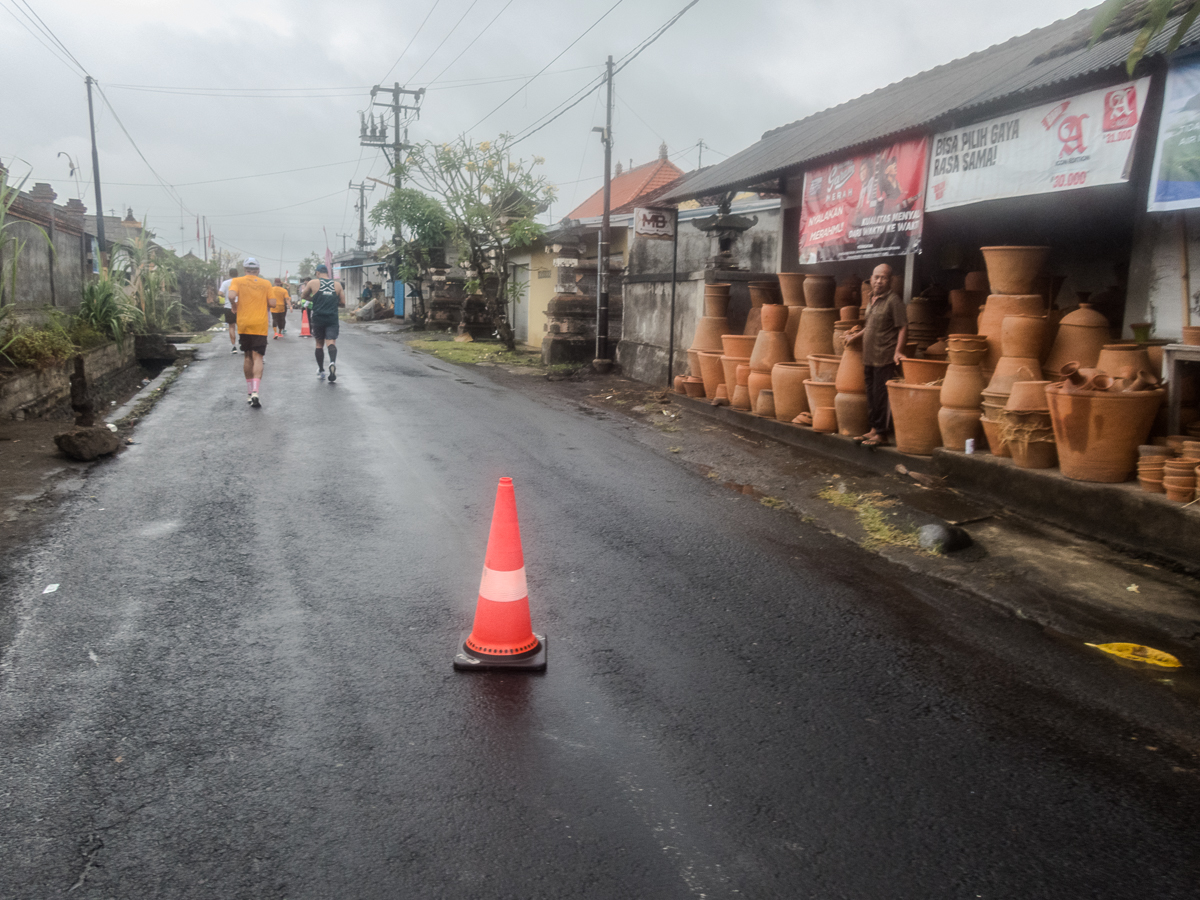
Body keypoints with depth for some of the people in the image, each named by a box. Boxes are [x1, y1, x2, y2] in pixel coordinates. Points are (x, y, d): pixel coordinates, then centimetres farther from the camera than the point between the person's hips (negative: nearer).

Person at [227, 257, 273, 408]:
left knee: (247, 357, 14)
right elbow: (272, 303, -1)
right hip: (260, 325, -1)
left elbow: (231, 295, -14)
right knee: (258, 358, -6)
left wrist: (234, 306, 5)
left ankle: (249, 392, 18)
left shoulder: (238, 281, 3)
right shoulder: (266, 283, 5)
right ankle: (255, 392, -23)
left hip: (244, 324, 1)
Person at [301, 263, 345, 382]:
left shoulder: (313, 283, 3)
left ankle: (321, 370, 20)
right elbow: (343, 303, 8)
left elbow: (303, 296, 16)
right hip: (332, 318, 0)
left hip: (318, 318, 0)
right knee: (331, 342, -7)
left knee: (319, 344, 14)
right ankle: (332, 362, -37)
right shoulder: (337, 284, 6)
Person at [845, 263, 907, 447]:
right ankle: (874, 429, 24)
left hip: (886, 358, -8)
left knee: (881, 396, -5)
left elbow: (903, 327, -15)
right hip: (870, 358, 8)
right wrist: (856, 336, 27)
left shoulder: (893, 300, -11)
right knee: (871, 395, 14)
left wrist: (898, 351, -23)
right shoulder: (872, 299, 14)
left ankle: (881, 433, 3)